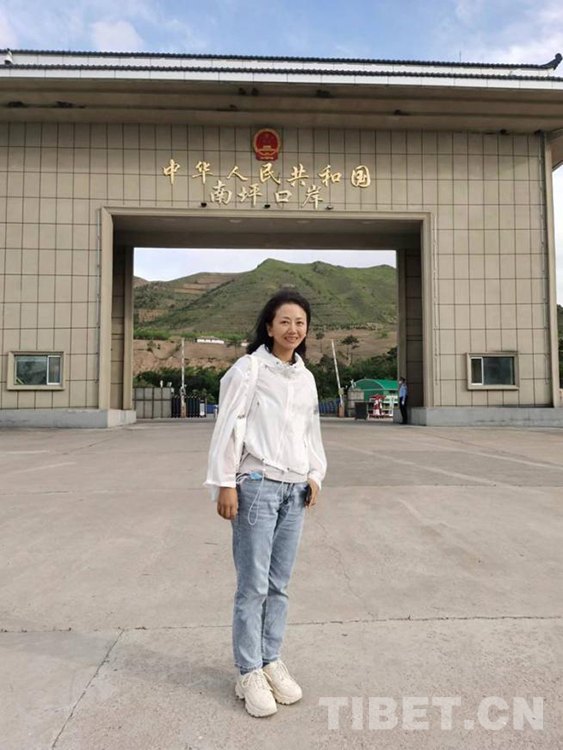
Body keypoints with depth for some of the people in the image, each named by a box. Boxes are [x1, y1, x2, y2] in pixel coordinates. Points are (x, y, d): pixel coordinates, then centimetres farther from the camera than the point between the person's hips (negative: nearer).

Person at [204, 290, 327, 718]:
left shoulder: (306, 378, 13)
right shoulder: (248, 369, -6)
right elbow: (227, 427, -9)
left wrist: (315, 476, 12)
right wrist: (224, 483, -11)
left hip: (295, 489, 5)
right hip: (256, 486, -5)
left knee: (280, 584, 11)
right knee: (253, 584, 0)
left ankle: (271, 662, 27)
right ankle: (249, 673, 16)